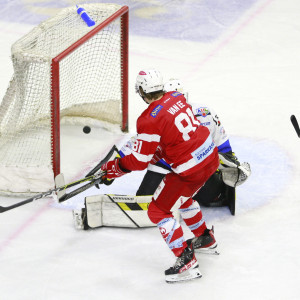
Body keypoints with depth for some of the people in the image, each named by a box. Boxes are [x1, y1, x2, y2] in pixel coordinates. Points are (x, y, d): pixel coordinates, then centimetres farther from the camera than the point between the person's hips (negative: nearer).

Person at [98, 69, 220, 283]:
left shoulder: (149, 121, -20)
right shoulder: (177, 97, 3)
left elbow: (139, 161, -14)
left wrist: (114, 168, 0)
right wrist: (157, 154, 18)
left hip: (190, 169, -9)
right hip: (210, 155, 9)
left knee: (158, 211, 3)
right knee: (181, 196, 33)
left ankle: (187, 262, -3)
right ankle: (205, 238, 50)